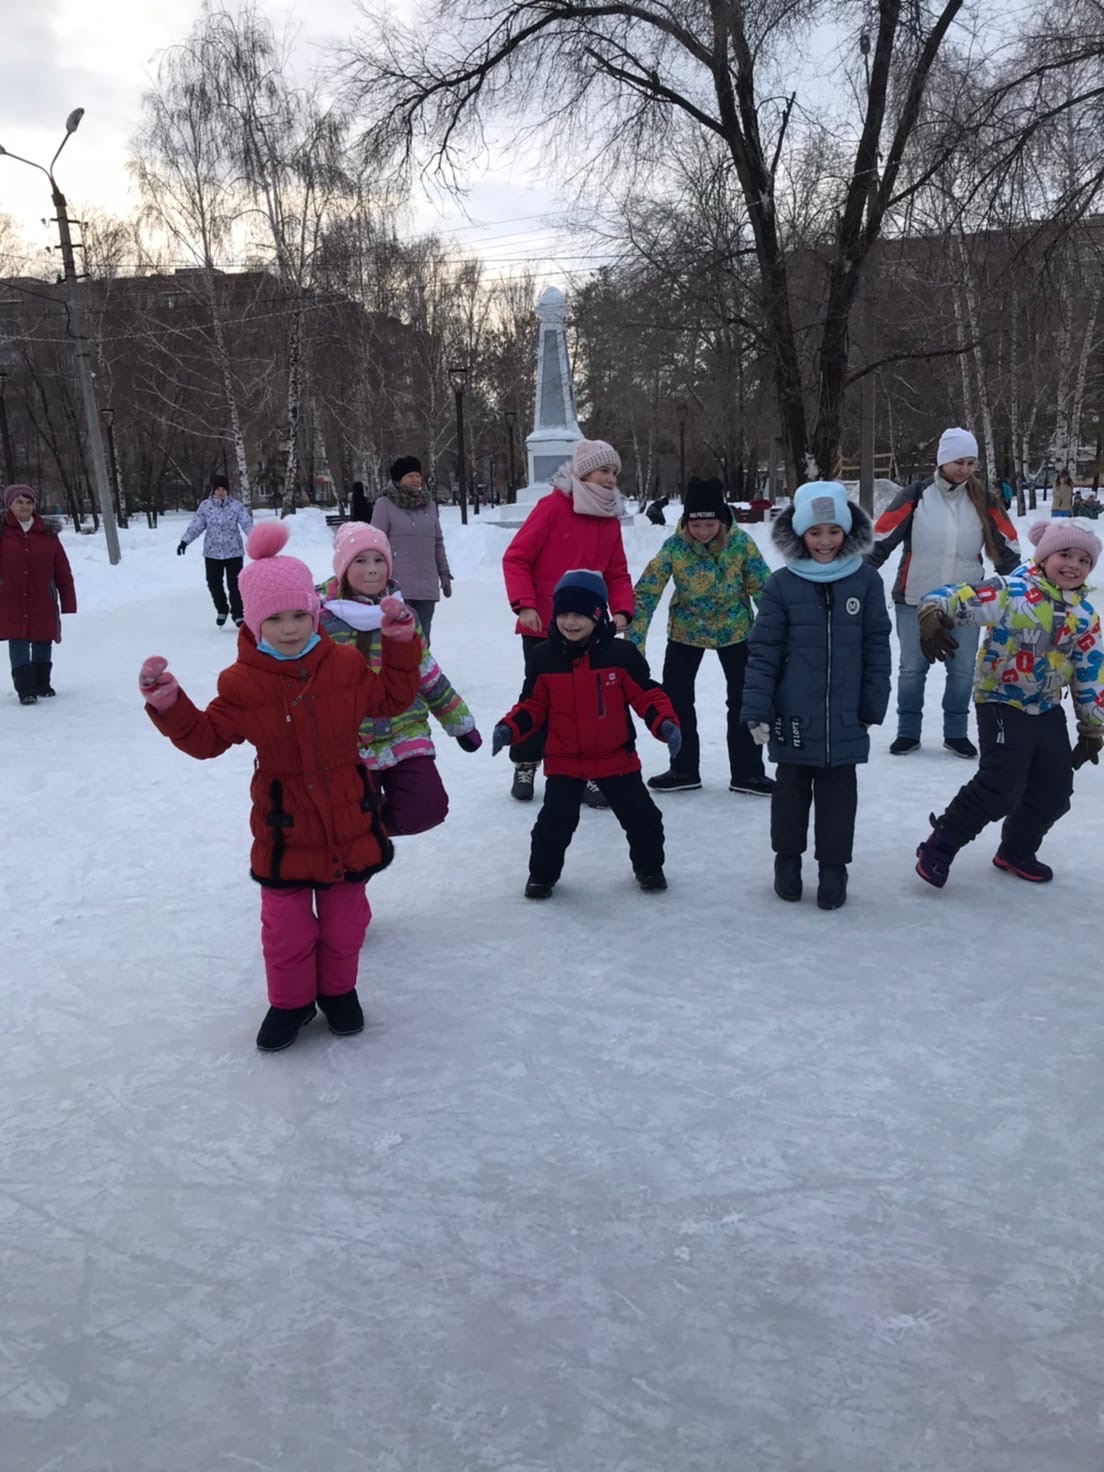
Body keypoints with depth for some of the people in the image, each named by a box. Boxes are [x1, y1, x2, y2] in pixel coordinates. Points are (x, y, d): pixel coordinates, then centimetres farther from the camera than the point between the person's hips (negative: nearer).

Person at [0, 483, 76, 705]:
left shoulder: (47, 533, 1)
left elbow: (63, 571, 3)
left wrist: (68, 603, 2)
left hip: (43, 602, 2)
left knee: (42, 643, 11)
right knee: (18, 644, -5)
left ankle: (42, 685, 26)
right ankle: (25, 690, -3)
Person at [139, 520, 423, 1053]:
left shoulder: (345, 664, -5)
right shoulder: (242, 683, -10)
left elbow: (392, 698, 8)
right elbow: (207, 738, -5)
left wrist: (399, 643, -1)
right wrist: (168, 704, -19)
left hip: (348, 819, 2)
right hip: (283, 825, -1)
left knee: (345, 918, 16)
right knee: (287, 924, 10)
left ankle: (338, 990, 39)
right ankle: (291, 1001, 32)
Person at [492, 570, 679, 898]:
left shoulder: (621, 654, -8)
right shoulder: (543, 658, -4)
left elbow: (646, 695, -4)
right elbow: (533, 705, 2)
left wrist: (665, 723, -20)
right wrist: (510, 728, -14)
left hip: (616, 758, 0)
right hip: (563, 761, 0)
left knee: (641, 817, 8)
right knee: (554, 821, -3)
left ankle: (649, 867, 33)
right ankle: (542, 874, 21)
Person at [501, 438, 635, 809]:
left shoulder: (610, 520, 6)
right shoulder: (552, 507, -11)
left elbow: (617, 575, 10)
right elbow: (516, 558, -11)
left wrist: (621, 611, -7)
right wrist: (524, 605, -21)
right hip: (542, 627, -4)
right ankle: (525, 766, 28)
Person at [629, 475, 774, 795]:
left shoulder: (740, 542, -20)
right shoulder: (674, 546, -22)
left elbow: (764, 588, -10)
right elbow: (645, 592, -20)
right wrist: (634, 643, -25)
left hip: (734, 629, 0)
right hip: (686, 630, 0)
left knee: (745, 699, 3)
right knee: (675, 698, 5)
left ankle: (747, 771, 17)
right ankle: (684, 770, 21)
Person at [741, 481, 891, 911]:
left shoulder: (866, 581, -1)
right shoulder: (782, 584, -5)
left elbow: (877, 647, 3)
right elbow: (763, 651, -4)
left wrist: (874, 705, 2)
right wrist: (756, 710, -7)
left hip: (846, 718, 1)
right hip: (794, 716, 0)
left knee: (838, 792, 9)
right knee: (792, 789, 14)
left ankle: (833, 867, 23)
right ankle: (787, 859, 31)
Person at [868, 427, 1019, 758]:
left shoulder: (983, 502, 2)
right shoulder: (915, 496, -6)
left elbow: (1006, 547, 11)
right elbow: (881, 539, -5)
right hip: (914, 601, -2)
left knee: (962, 671, 8)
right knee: (912, 669, 7)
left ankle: (956, 733, 23)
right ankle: (908, 732, 21)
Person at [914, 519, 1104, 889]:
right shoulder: (1012, 592, -17)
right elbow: (958, 600, -29)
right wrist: (933, 617, -52)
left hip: (1048, 710, 7)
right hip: (1002, 703, -7)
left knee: (1054, 791, 10)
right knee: (1001, 787, -17)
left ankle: (1016, 851, 32)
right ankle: (938, 848, -2)